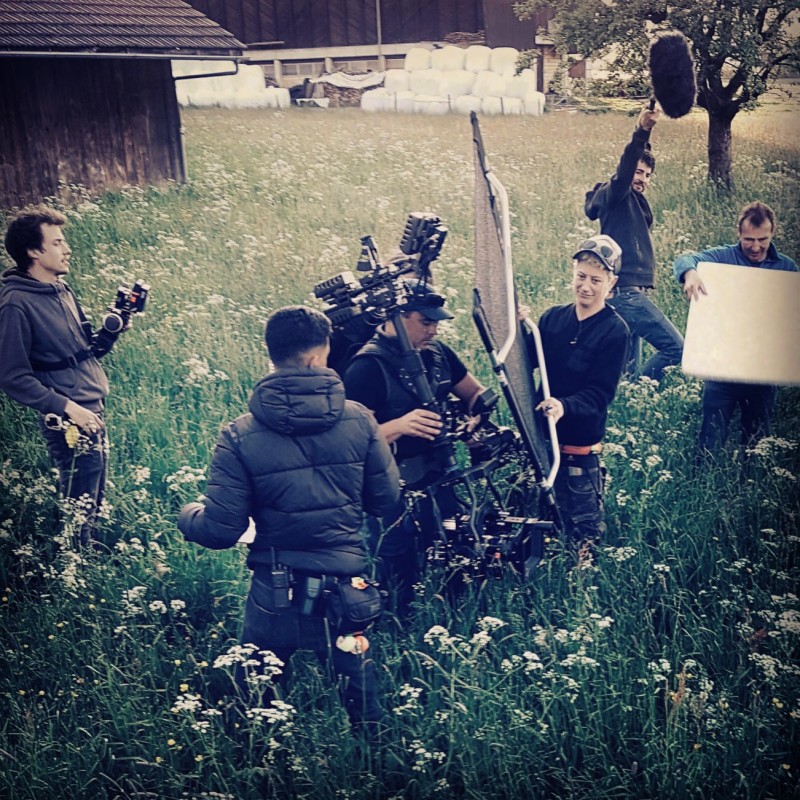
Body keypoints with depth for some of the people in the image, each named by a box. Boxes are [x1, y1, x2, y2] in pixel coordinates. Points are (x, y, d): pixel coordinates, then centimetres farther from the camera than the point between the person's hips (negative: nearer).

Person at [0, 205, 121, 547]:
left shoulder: (61, 289, 9)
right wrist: (67, 407, -20)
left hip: (95, 411, 8)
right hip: (69, 423, -8)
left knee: (95, 505, 16)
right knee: (79, 510, 3)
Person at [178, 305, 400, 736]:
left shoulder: (240, 435, -13)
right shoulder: (359, 420, -8)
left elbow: (220, 531, -11)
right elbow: (386, 499, 2)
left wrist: (187, 515, 12)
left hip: (275, 596, -1)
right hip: (347, 588, 1)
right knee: (361, 711, 20)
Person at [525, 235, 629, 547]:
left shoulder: (614, 331, -10)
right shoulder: (552, 318, 5)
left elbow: (599, 394, -15)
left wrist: (564, 406, -34)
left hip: (580, 444, -5)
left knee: (585, 529, 6)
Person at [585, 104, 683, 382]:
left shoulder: (633, 201, 25)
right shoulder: (616, 195, -4)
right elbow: (623, 170, -25)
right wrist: (641, 133, -38)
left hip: (628, 294, 10)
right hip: (625, 291, -10)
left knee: (629, 368, 9)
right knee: (675, 347, -12)